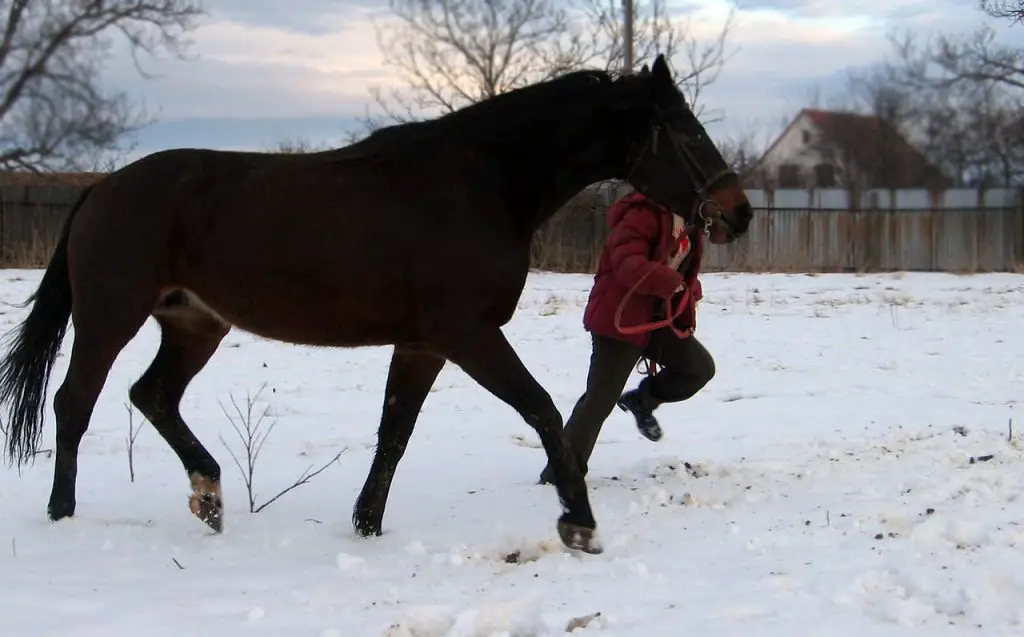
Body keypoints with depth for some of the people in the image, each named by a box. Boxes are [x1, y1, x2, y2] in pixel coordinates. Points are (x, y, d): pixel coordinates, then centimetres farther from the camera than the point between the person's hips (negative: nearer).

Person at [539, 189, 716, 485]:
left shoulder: (690, 226, 10)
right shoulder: (641, 217, -19)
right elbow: (628, 265, -32)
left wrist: (691, 292, 4)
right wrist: (669, 281, -46)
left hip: (661, 318, 8)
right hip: (619, 320, -8)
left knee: (700, 366, -3)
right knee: (600, 399, -8)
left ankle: (643, 400, 20)